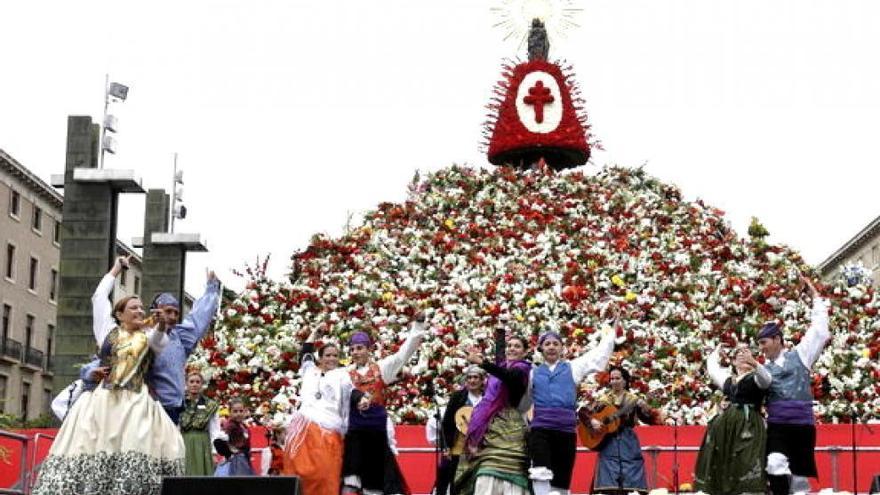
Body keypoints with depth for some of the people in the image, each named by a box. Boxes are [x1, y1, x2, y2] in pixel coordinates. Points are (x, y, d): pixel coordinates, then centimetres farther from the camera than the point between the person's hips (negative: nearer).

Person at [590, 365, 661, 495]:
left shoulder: (633, 399, 4)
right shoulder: (603, 399, 8)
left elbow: (650, 419, -2)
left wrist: (644, 408, -21)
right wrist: (592, 421, -13)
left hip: (628, 443, -1)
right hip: (608, 442, 1)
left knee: (631, 479, -3)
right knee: (608, 482, -5)